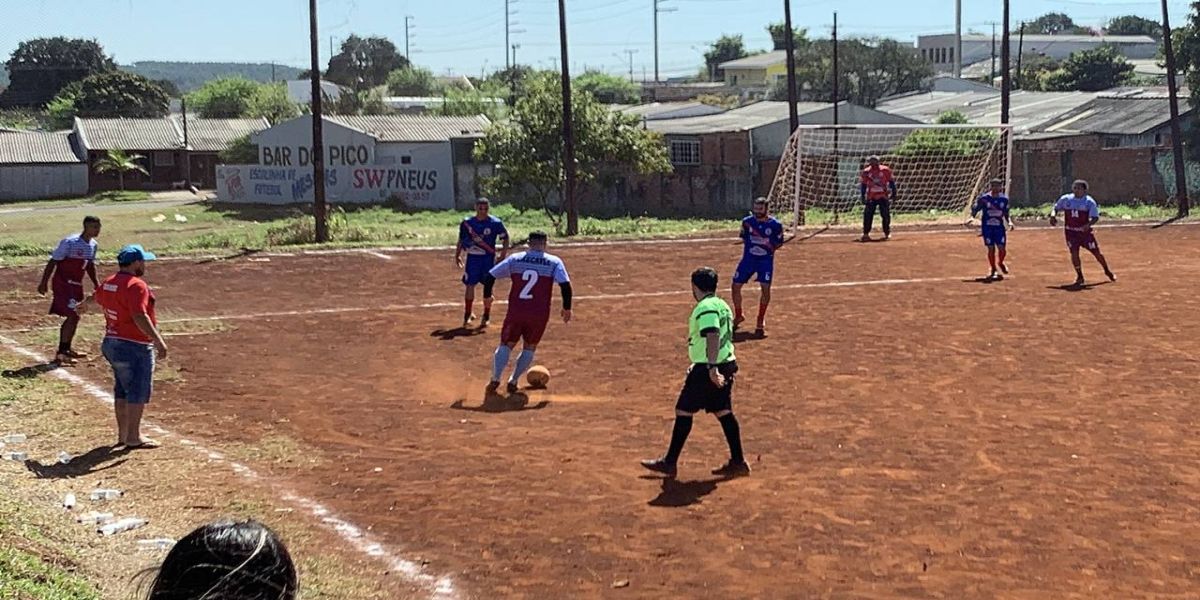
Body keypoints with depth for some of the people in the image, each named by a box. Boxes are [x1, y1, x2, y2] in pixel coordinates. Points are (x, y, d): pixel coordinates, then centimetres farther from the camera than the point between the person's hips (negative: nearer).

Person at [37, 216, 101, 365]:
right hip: (63, 283, -8)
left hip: (76, 284, 8)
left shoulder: (93, 245, 4)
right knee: (73, 316, -15)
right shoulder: (69, 242, -19)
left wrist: (96, 283, 15)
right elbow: (53, 261, -16)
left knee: (74, 317, 15)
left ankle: (66, 349, 29)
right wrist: (44, 282, -17)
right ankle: (61, 353, -10)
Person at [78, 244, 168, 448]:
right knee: (138, 393, -2)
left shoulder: (109, 283, 10)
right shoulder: (136, 285, -19)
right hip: (135, 347, -9)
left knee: (122, 390, 17)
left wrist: (86, 304, 56)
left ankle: (123, 435, 24)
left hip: (112, 344, 10)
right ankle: (133, 438, 1)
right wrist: (158, 340, -33)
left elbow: (96, 296, 33)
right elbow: (139, 317, -30)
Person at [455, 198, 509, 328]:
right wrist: (457, 255, 8)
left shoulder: (496, 223, -7)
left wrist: (502, 257, -9)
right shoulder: (467, 222, 1)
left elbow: (505, 239, 0)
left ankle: (486, 316, 18)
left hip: (488, 258, -2)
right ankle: (468, 314, 8)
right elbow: (461, 239, 13)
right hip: (472, 257, 2)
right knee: (470, 285, -3)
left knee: (487, 287, 2)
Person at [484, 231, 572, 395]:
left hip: (515, 312, 1)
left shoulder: (515, 259, 6)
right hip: (539, 314, -1)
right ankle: (513, 381, 8)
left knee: (505, 345, 11)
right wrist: (567, 308, 1)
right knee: (530, 348, 18)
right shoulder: (554, 262, 1)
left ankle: (495, 379, -6)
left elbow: (490, 275, 5)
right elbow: (565, 285, -10)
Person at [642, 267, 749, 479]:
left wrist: (712, 368, -34)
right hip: (726, 365, 9)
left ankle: (670, 462, 6)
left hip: (707, 369, -9)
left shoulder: (706, 308, -15)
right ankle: (738, 462, 12)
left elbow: (713, 337, -27)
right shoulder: (722, 305, 14)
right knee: (723, 412, 12)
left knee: (683, 411, 0)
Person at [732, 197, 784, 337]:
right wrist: (750, 246, 0)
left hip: (766, 259, -2)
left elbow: (779, 243, 3)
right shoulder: (747, 222, -3)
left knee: (765, 287, -16)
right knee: (736, 286, 1)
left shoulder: (775, 225, -9)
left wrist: (770, 247, -12)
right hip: (748, 258, 3)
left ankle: (761, 321, 2)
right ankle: (738, 315, 26)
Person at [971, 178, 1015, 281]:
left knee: (1002, 249, -5)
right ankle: (994, 270, 16)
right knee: (991, 249, -2)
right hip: (987, 227, -2)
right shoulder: (984, 198, -6)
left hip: (999, 227, 2)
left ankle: (1000, 263, 29)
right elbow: (975, 210, -4)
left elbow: (1006, 214, 13)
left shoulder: (1004, 199, 3)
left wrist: (1009, 222, 0)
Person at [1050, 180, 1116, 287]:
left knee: (1096, 252, 5)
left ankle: (1107, 271, 30)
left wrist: (1088, 224, -31)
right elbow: (1056, 208, 9)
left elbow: (1095, 217, -12)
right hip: (1071, 231, 1)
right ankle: (1079, 277, 6)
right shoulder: (1066, 199, -2)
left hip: (1085, 231, -1)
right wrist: (1053, 215, -14)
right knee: (1074, 253, -12)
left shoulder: (1089, 202, -10)